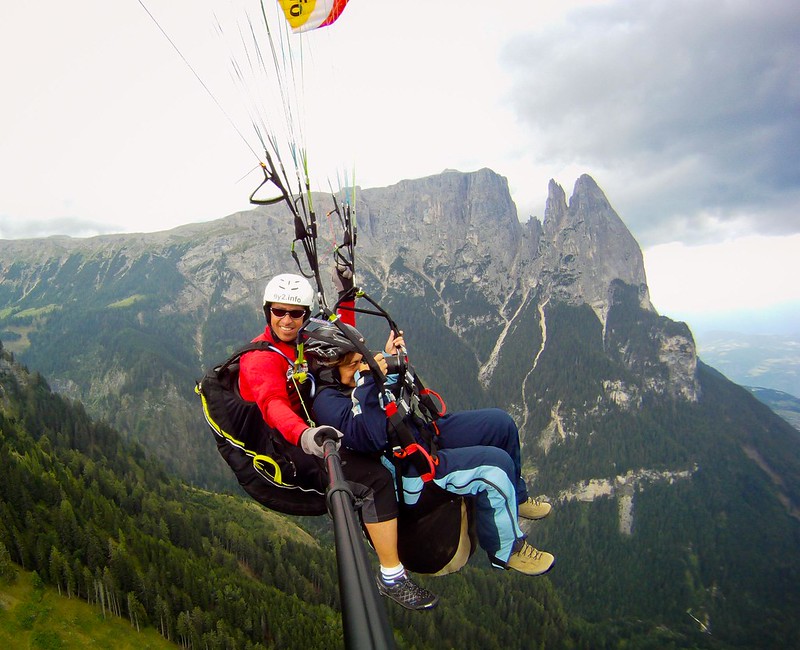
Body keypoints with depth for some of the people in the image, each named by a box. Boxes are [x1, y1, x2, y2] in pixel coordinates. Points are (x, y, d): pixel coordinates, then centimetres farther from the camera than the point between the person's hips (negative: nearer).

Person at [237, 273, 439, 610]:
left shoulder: (303, 346, 14)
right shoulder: (259, 358, -14)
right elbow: (274, 405, -33)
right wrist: (304, 436, -53)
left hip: (314, 433, 9)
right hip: (290, 451, -9)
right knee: (377, 480, -24)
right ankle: (391, 577, -12)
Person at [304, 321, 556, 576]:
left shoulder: (353, 378, 5)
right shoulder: (327, 402, -21)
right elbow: (371, 439, -36)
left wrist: (388, 359, 6)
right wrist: (369, 381, -36)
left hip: (423, 433, 10)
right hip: (405, 472, -10)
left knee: (499, 422, 8)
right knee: (496, 465, -23)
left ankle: (516, 498, 30)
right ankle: (507, 550, 1)